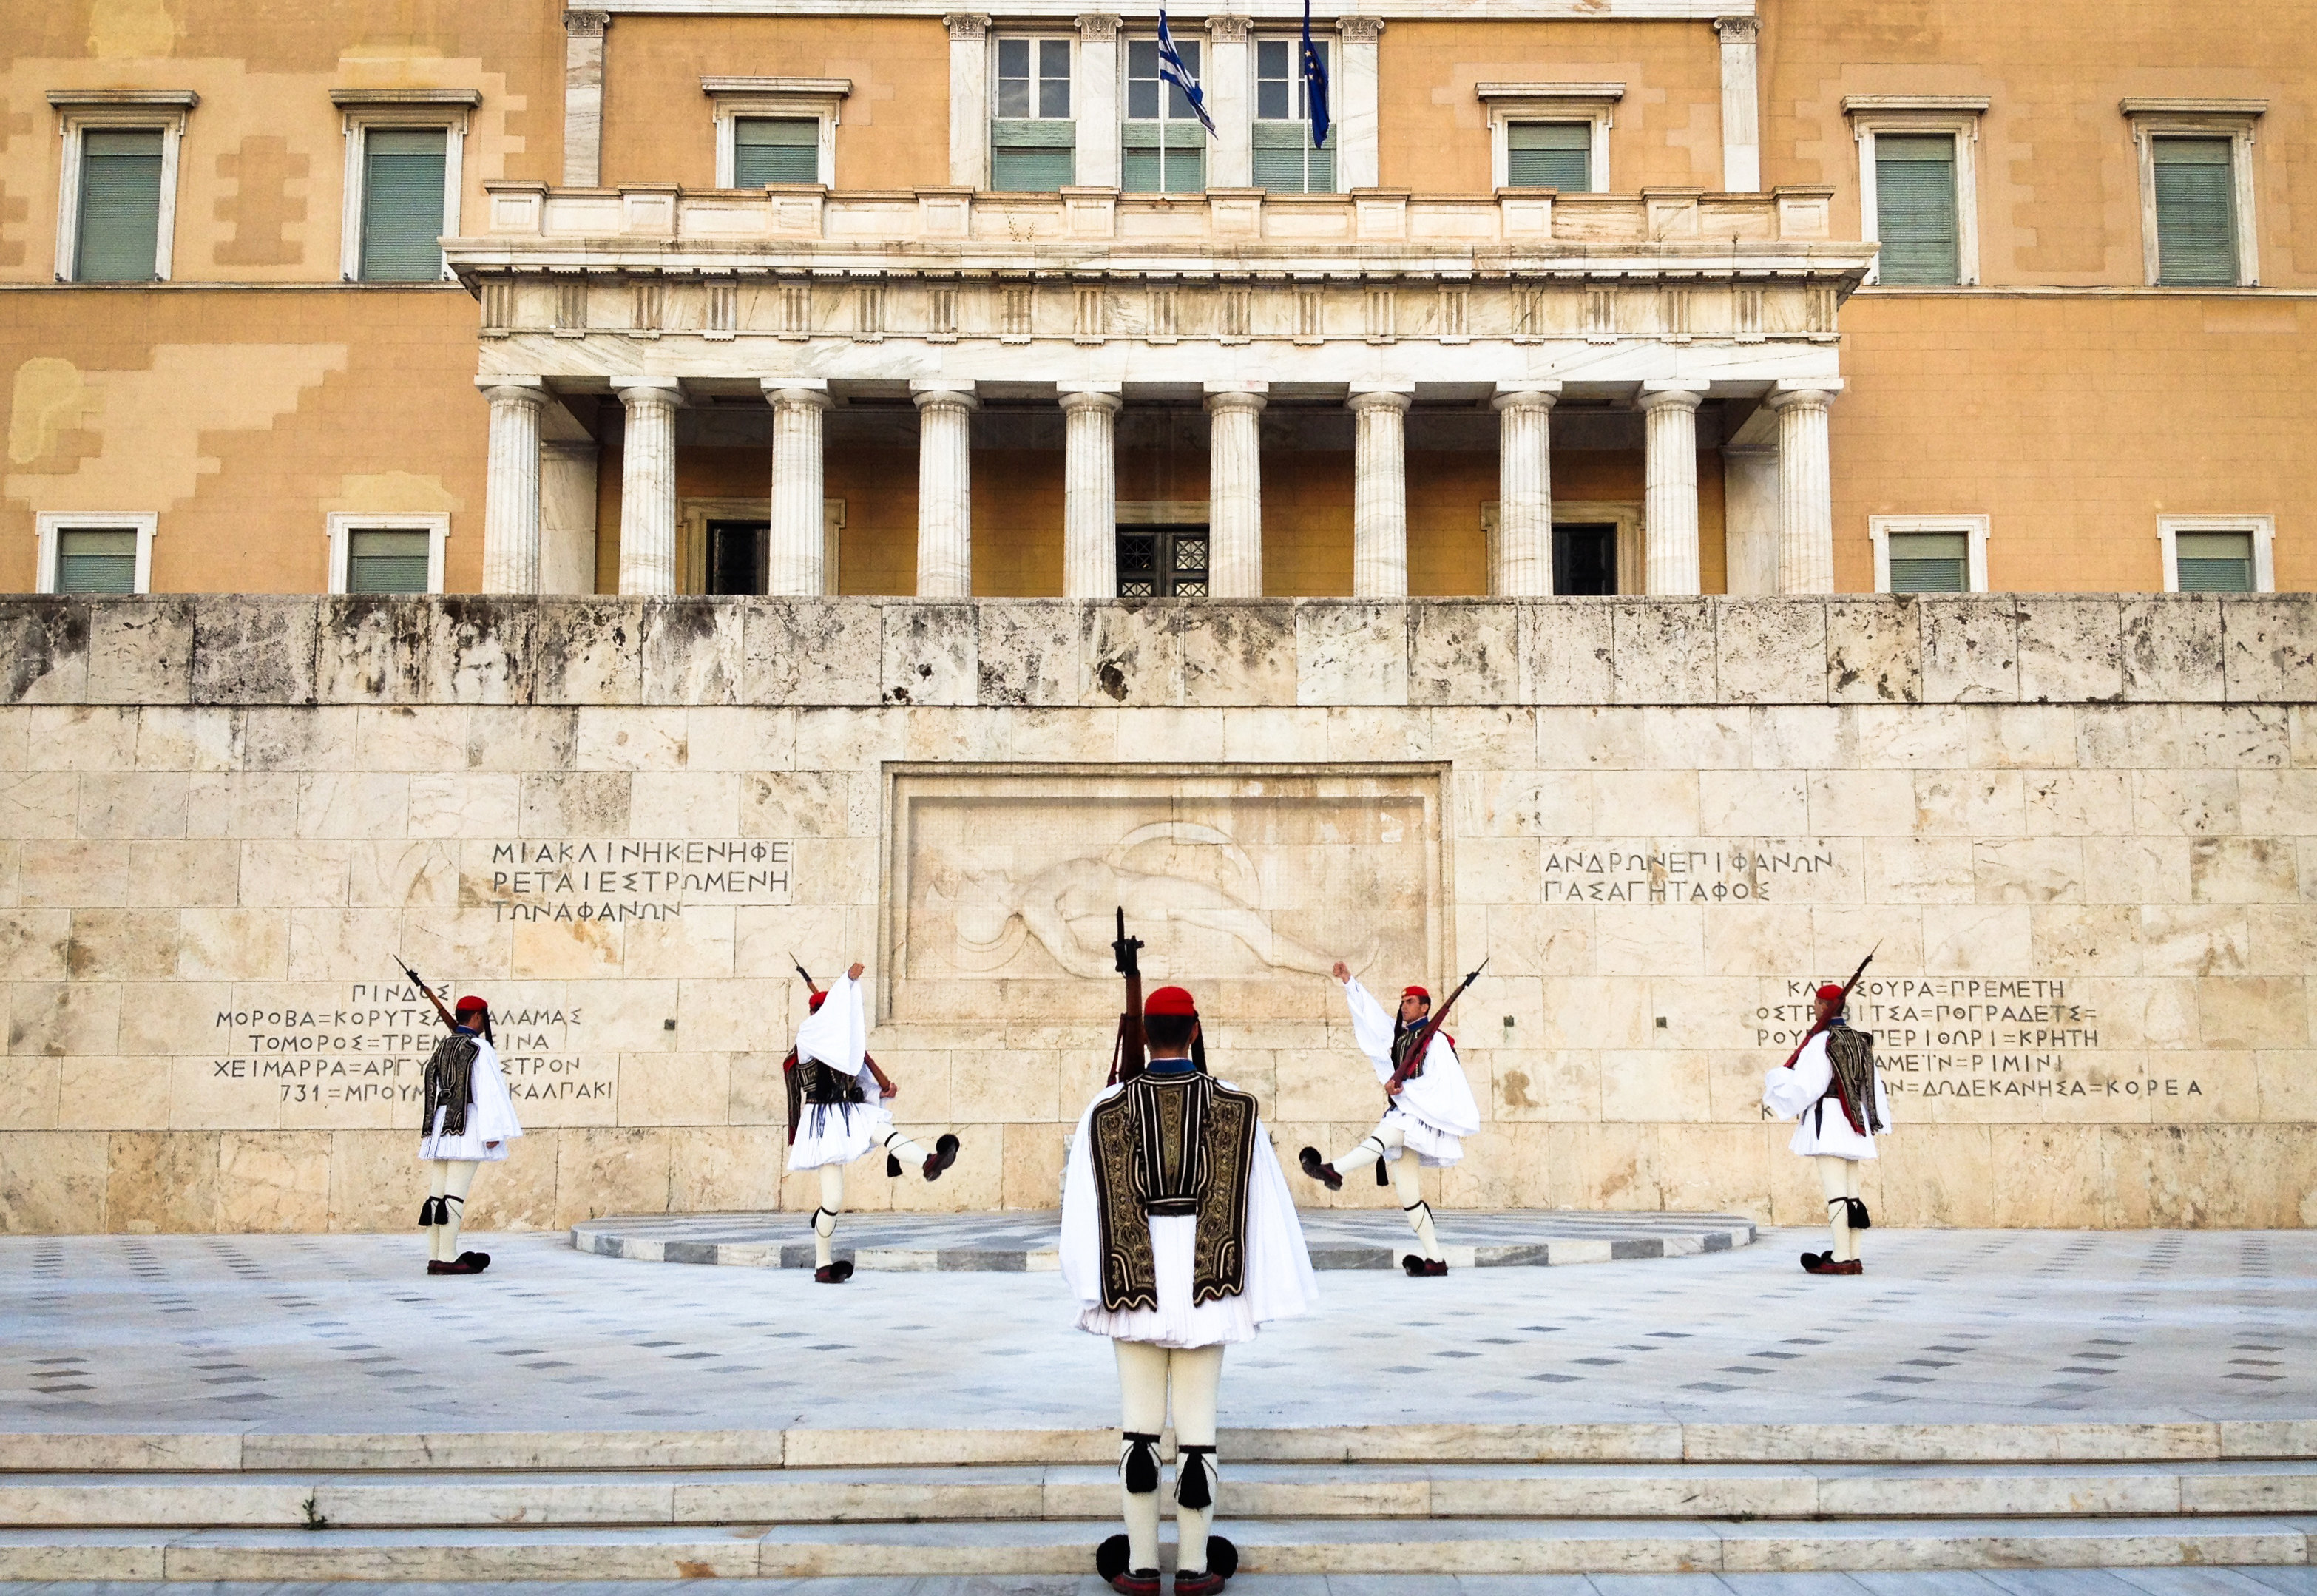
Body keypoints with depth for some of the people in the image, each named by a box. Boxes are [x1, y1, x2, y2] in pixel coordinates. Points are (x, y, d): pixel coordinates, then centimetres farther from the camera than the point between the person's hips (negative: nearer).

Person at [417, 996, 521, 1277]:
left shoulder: (442, 1047, 15)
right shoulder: (480, 1048, -8)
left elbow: (432, 1088, 16)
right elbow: (488, 1090, -13)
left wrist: (428, 1129, 20)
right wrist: (493, 1131, -14)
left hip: (441, 1125, 8)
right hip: (467, 1127, -8)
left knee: (438, 1192, 8)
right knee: (456, 1193, -8)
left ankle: (435, 1257, 10)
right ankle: (447, 1258, -10)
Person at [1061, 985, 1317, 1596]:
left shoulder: (1106, 1108, -3)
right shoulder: (1234, 1105, -2)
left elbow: (1084, 1210, -1)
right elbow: (1261, 1205, -1)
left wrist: (1091, 1292, 8)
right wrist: (1261, 1293, 7)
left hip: (1134, 1288, 0)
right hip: (1207, 1287, 0)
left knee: (1139, 1426, 8)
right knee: (1197, 1427, 6)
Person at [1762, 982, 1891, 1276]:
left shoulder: (1822, 1041, -12)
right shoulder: (1860, 1041, 12)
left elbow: (1805, 1084, -13)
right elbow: (1873, 1084, 16)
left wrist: (1772, 1082, 3)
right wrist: (1876, 1115, 26)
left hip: (1828, 1120, -8)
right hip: (1854, 1124, 8)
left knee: (1835, 1190, -9)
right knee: (1851, 1192, 8)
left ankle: (1841, 1259, -12)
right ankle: (1853, 1258, 7)